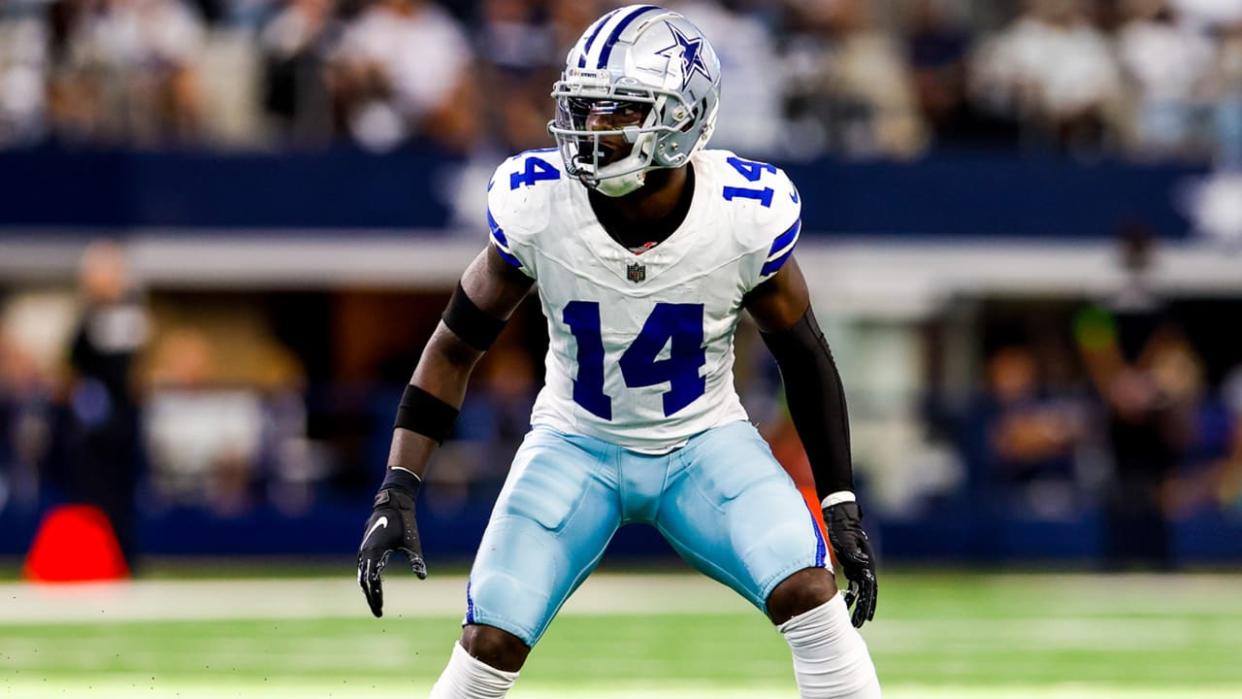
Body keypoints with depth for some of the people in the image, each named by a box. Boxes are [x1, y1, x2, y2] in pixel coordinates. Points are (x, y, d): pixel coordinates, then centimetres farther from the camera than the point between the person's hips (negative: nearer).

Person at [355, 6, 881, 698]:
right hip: (577, 442, 0)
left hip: (704, 442, 0)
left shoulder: (748, 215, -21)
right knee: (491, 642, -13)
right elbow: (457, 344, -9)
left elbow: (803, 355, -5)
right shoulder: (539, 204, -21)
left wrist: (842, 506, -6)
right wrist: (398, 490, -17)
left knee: (809, 592, -22)